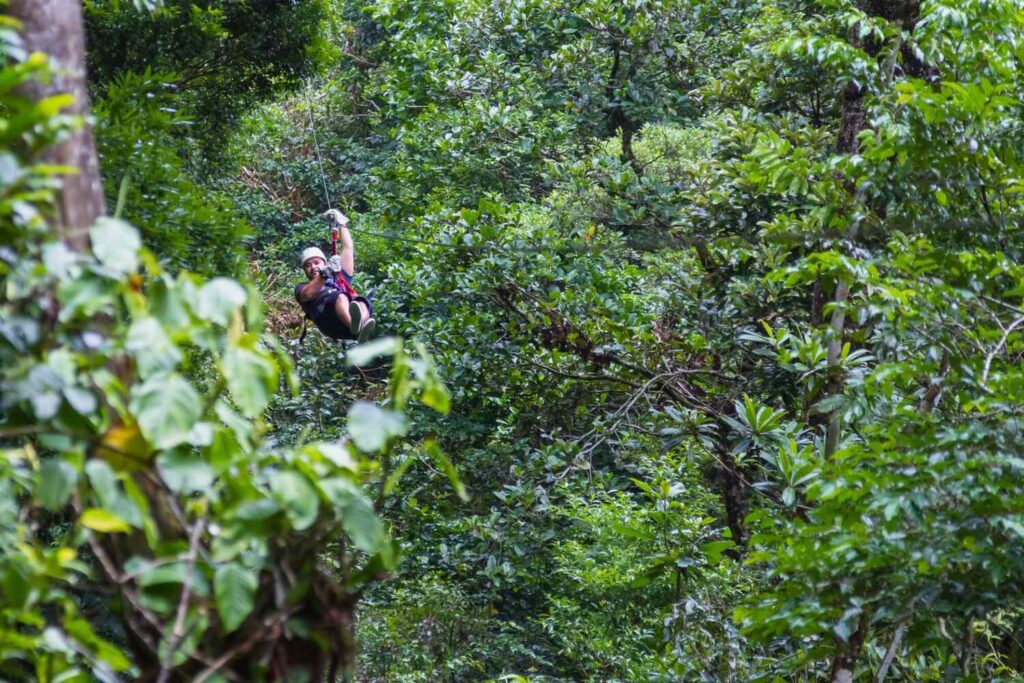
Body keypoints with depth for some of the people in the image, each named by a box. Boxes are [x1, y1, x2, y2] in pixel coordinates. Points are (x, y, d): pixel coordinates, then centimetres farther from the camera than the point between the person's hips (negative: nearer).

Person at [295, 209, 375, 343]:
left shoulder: (339, 278, 42)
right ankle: (355, 325, -70)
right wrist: (325, 274, -6)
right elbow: (307, 295, 6)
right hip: (327, 318, -3)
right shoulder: (302, 287, 33)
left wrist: (341, 224, 46)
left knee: (362, 303, -32)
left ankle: (361, 325, -69)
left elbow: (348, 248, 41)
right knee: (340, 297, -35)